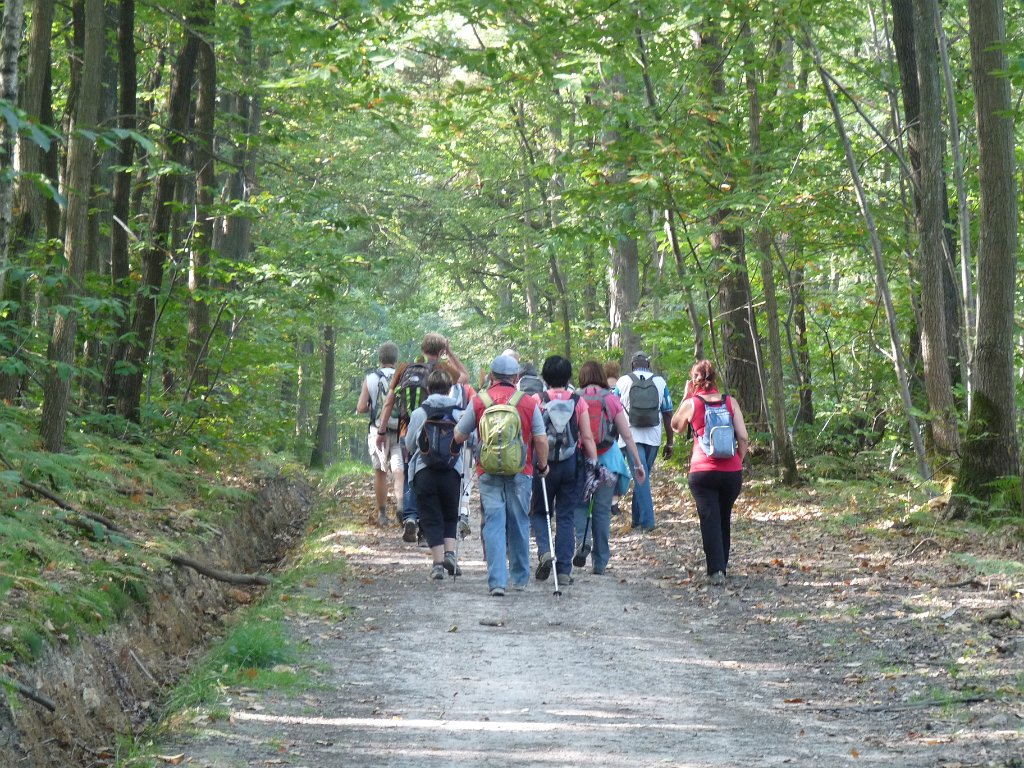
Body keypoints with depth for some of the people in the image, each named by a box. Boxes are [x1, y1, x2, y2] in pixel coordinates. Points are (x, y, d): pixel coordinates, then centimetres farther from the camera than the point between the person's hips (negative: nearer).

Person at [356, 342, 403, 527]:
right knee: (399, 470, -4)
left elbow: (361, 408, -3)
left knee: (380, 472, 12)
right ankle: (401, 501, -30)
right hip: (400, 431, -1)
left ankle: (382, 513, 17)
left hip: (378, 431, 1)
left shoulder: (370, 379, 0)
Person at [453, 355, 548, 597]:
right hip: (520, 472, 1)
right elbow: (541, 440, -3)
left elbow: (459, 437, 6)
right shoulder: (528, 403, 0)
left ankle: (497, 581, -11)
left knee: (493, 524, 0)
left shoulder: (479, 401, 0)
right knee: (519, 524, 13)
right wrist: (542, 465, 13)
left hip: (488, 472, 0)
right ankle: (519, 577, 25)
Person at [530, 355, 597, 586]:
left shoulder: (537, 401, -5)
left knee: (539, 512, 15)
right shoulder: (578, 402, -1)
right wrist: (594, 462, 3)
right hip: (572, 464, 1)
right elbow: (587, 437, -3)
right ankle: (564, 571, 5)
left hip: (544, 464, -1)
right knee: (567, 517, 7)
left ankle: (545, 551, -11)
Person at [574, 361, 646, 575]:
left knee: (580, 503, 15)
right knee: (602, 509, 8)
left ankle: (582, 540, -13)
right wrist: (638, 463, 5)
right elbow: (627, 435, -1)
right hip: (607, 460, 0)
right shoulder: (611, 399, -2)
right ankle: (600, 562, 10)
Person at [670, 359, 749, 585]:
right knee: (724, 519, 19)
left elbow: (676, 428, 19)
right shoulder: (730, 402, 4)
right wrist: (738, 461, 13)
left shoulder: (691, 404, 0)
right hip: (731, 471, 3)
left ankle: (716, 570, -13)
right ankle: (723, 565, 29)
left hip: (702, 471, -3)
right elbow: (743, 437, 1)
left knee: (709, 520, -1)